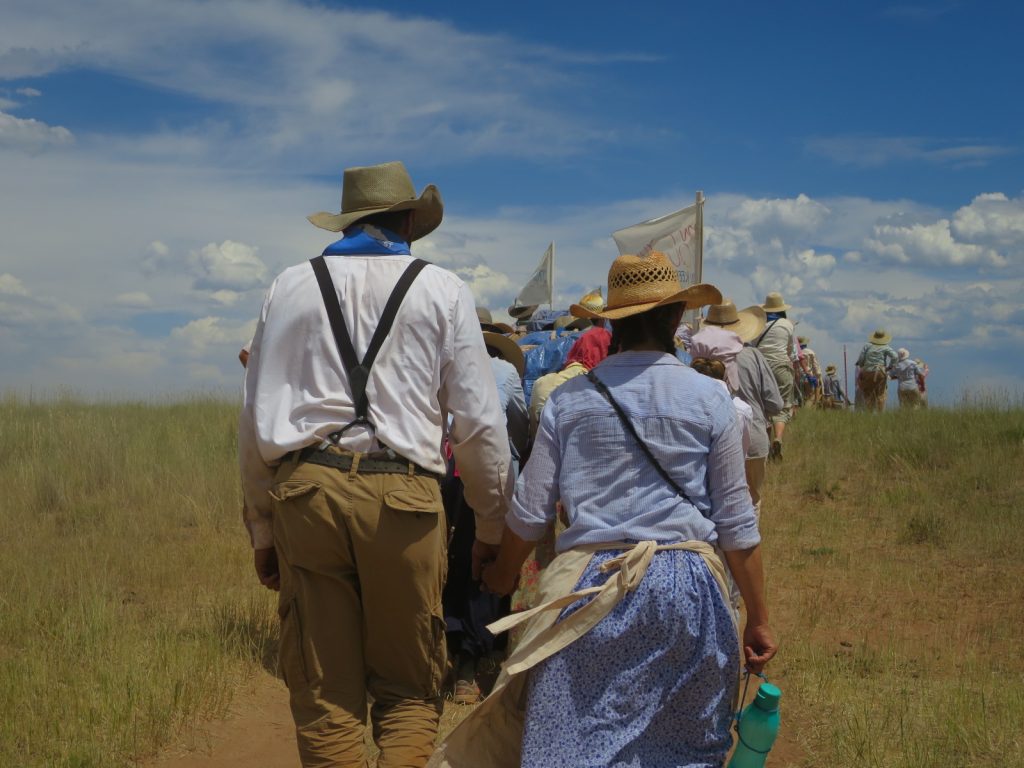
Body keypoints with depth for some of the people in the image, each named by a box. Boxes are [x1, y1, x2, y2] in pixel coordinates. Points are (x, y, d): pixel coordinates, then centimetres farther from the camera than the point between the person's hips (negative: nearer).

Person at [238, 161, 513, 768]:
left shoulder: (291, 287, 15)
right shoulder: (442, 290, 9)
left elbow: (255, 420, 13)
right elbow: (480, 422, 5)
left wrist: (262, 526, 19)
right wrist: (493, 521, 16)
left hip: (304, 490, 2)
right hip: (402, 495, -2)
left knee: (323, 695, 8)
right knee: (410, 691, 10)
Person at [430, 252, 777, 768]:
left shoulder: (569, 399, 3)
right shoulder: (710, 399, 1)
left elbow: (530, 512, 7)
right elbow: (736, 524, 2)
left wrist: (502, 574, 26)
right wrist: (758, 619, 10)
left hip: (592, 584, 0)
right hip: (685, 587, 0)